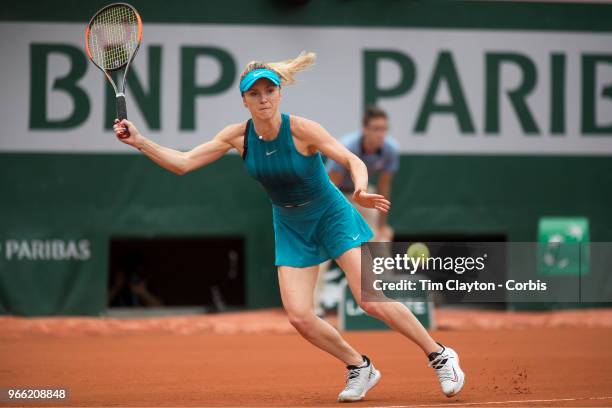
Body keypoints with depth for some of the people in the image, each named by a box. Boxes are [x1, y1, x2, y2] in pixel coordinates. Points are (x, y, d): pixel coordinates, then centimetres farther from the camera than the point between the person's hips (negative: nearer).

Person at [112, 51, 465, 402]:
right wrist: (139, 141, -21)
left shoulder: (302, 130, -23)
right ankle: (360, 368, 14)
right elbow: (183, 163, -9)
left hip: (334, 217, -4)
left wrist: (361, 191, -41)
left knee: (371, 301, -15)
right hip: (292, 229, 4)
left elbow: (354, 161, -20)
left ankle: (440, 356, 3)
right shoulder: (238, 136, -11)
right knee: (300, 317, -9)